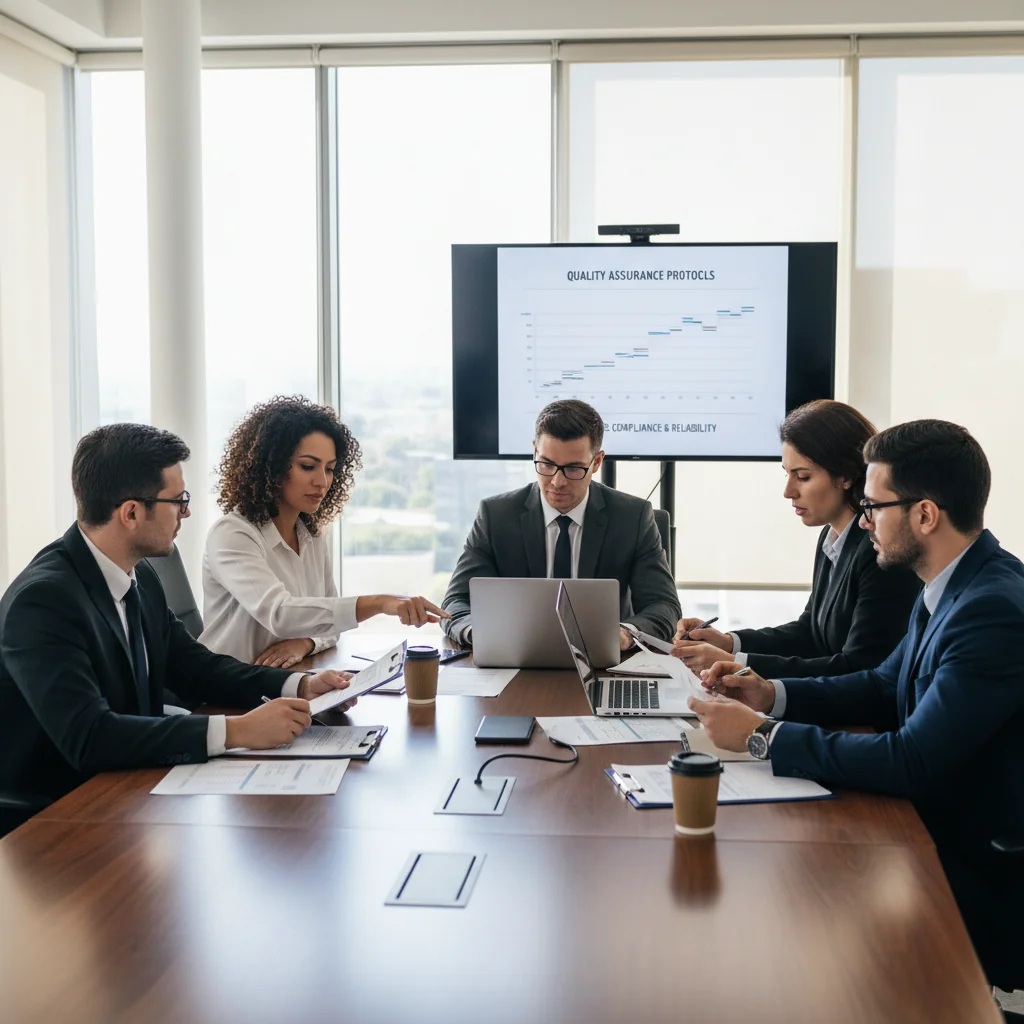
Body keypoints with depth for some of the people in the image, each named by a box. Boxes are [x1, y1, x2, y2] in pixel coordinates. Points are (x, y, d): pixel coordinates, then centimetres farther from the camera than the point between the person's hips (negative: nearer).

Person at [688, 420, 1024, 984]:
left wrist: (761, 736, -21)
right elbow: (884, 687, 15)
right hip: (937, 836, 8)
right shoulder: (954, 588, 5)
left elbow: (912, 763, -29)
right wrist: (772, 695, 0)